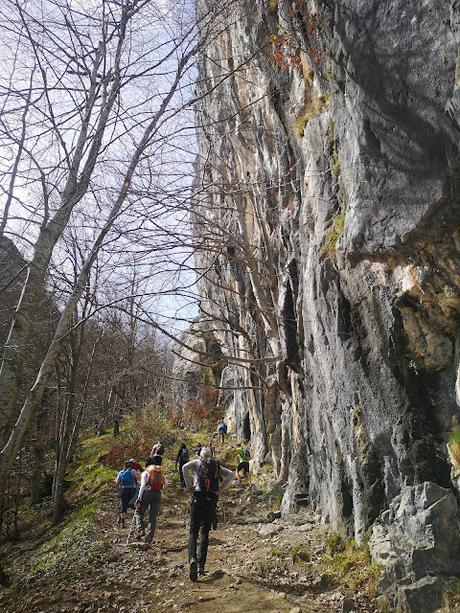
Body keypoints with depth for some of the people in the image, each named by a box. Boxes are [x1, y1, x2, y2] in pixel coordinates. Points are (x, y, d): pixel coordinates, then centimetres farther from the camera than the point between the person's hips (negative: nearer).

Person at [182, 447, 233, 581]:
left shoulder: (196, 463, 9)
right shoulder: (217, 465, 15)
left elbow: (185, 467, -11)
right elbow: (230, 474, 4)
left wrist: (189, 485, -5)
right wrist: (220, 489, 5)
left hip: (198, 497, -2)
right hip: (212, 499, 2)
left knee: (193, 530, 3)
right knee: (205, 532, 11)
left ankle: (192, 557, -20)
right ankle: (201, 565, 7)